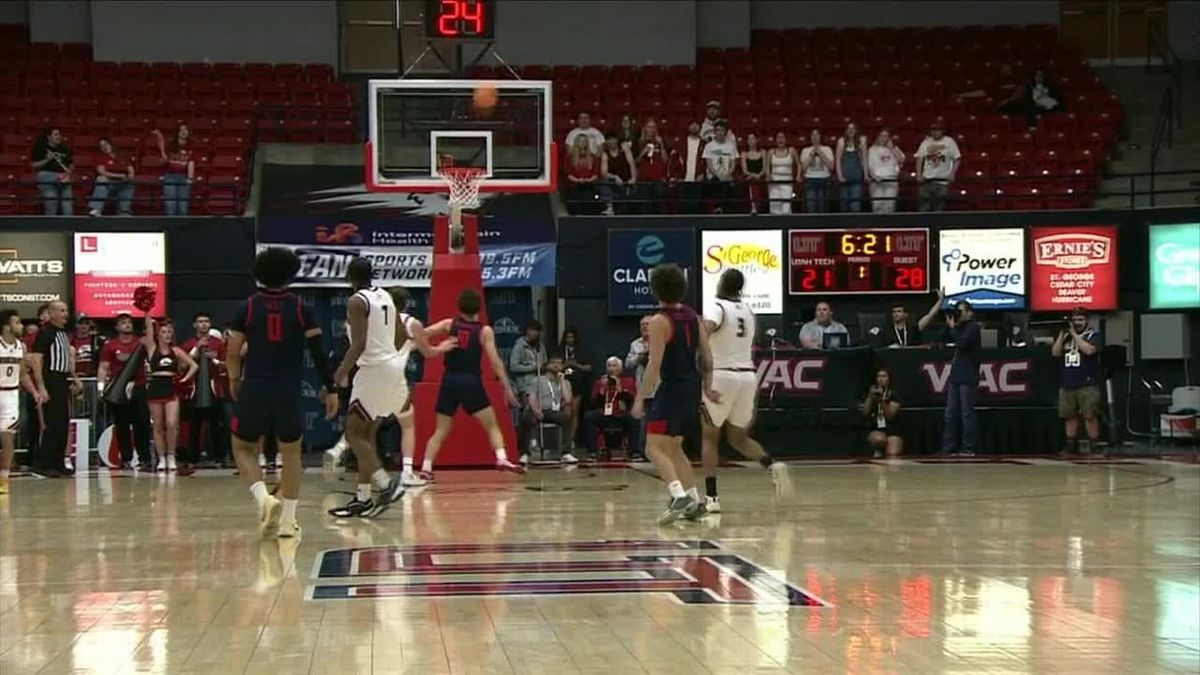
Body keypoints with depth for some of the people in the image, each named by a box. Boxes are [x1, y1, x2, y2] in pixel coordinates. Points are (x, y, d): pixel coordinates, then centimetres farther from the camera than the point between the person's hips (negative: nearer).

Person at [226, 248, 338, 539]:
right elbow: (317, 351, -4)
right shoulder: (302, 309, 0)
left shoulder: (246, 308, 0)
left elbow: (233, 354, 1)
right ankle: (287, 520, 14)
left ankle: (264, 498, -9)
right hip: (289, 393, 1)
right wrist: (330, 389, 2)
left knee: (243, 449, 15)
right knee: (291, 453, 16)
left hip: (254, 390, -1)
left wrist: (234, 381, 19)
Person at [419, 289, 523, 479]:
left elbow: (421, 334, -7)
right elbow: (495, 361, -6)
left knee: (440, 431, 9)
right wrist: (507, 388, -3)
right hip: (471, 382, -2)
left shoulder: (450, 324, 4)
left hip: (449, 381, 2)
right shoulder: (485, 331, -1)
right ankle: (501, 458, -11)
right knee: (492, 426, 8)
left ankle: (426, 467, -2)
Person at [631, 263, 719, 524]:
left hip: (671, 388, -8)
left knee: (655, 448, -7)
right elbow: (707, 356, 11)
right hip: (692, 387, 8)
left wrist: (640, 398, -14)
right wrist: (707, 387, 20)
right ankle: (694, 501, 19)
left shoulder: (660, 321, -12)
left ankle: (680, 497, -24)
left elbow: (655, 364, -17)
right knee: (673, 447, 20)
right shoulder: (693, 316, 9)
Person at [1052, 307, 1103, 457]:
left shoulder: (1093, 335, 0)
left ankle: (1093, 445, -3)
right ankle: (1071, 444, 13)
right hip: (1066, 384, 5)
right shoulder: (1065, 335, 16)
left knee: (1090, 416, -7)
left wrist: (1074, 333, -13)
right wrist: (1062, 333, -2)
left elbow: (1089, 350, -19)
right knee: (1069, 416, 7)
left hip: (1087, 385, -5)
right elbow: (1055, 353, 5)